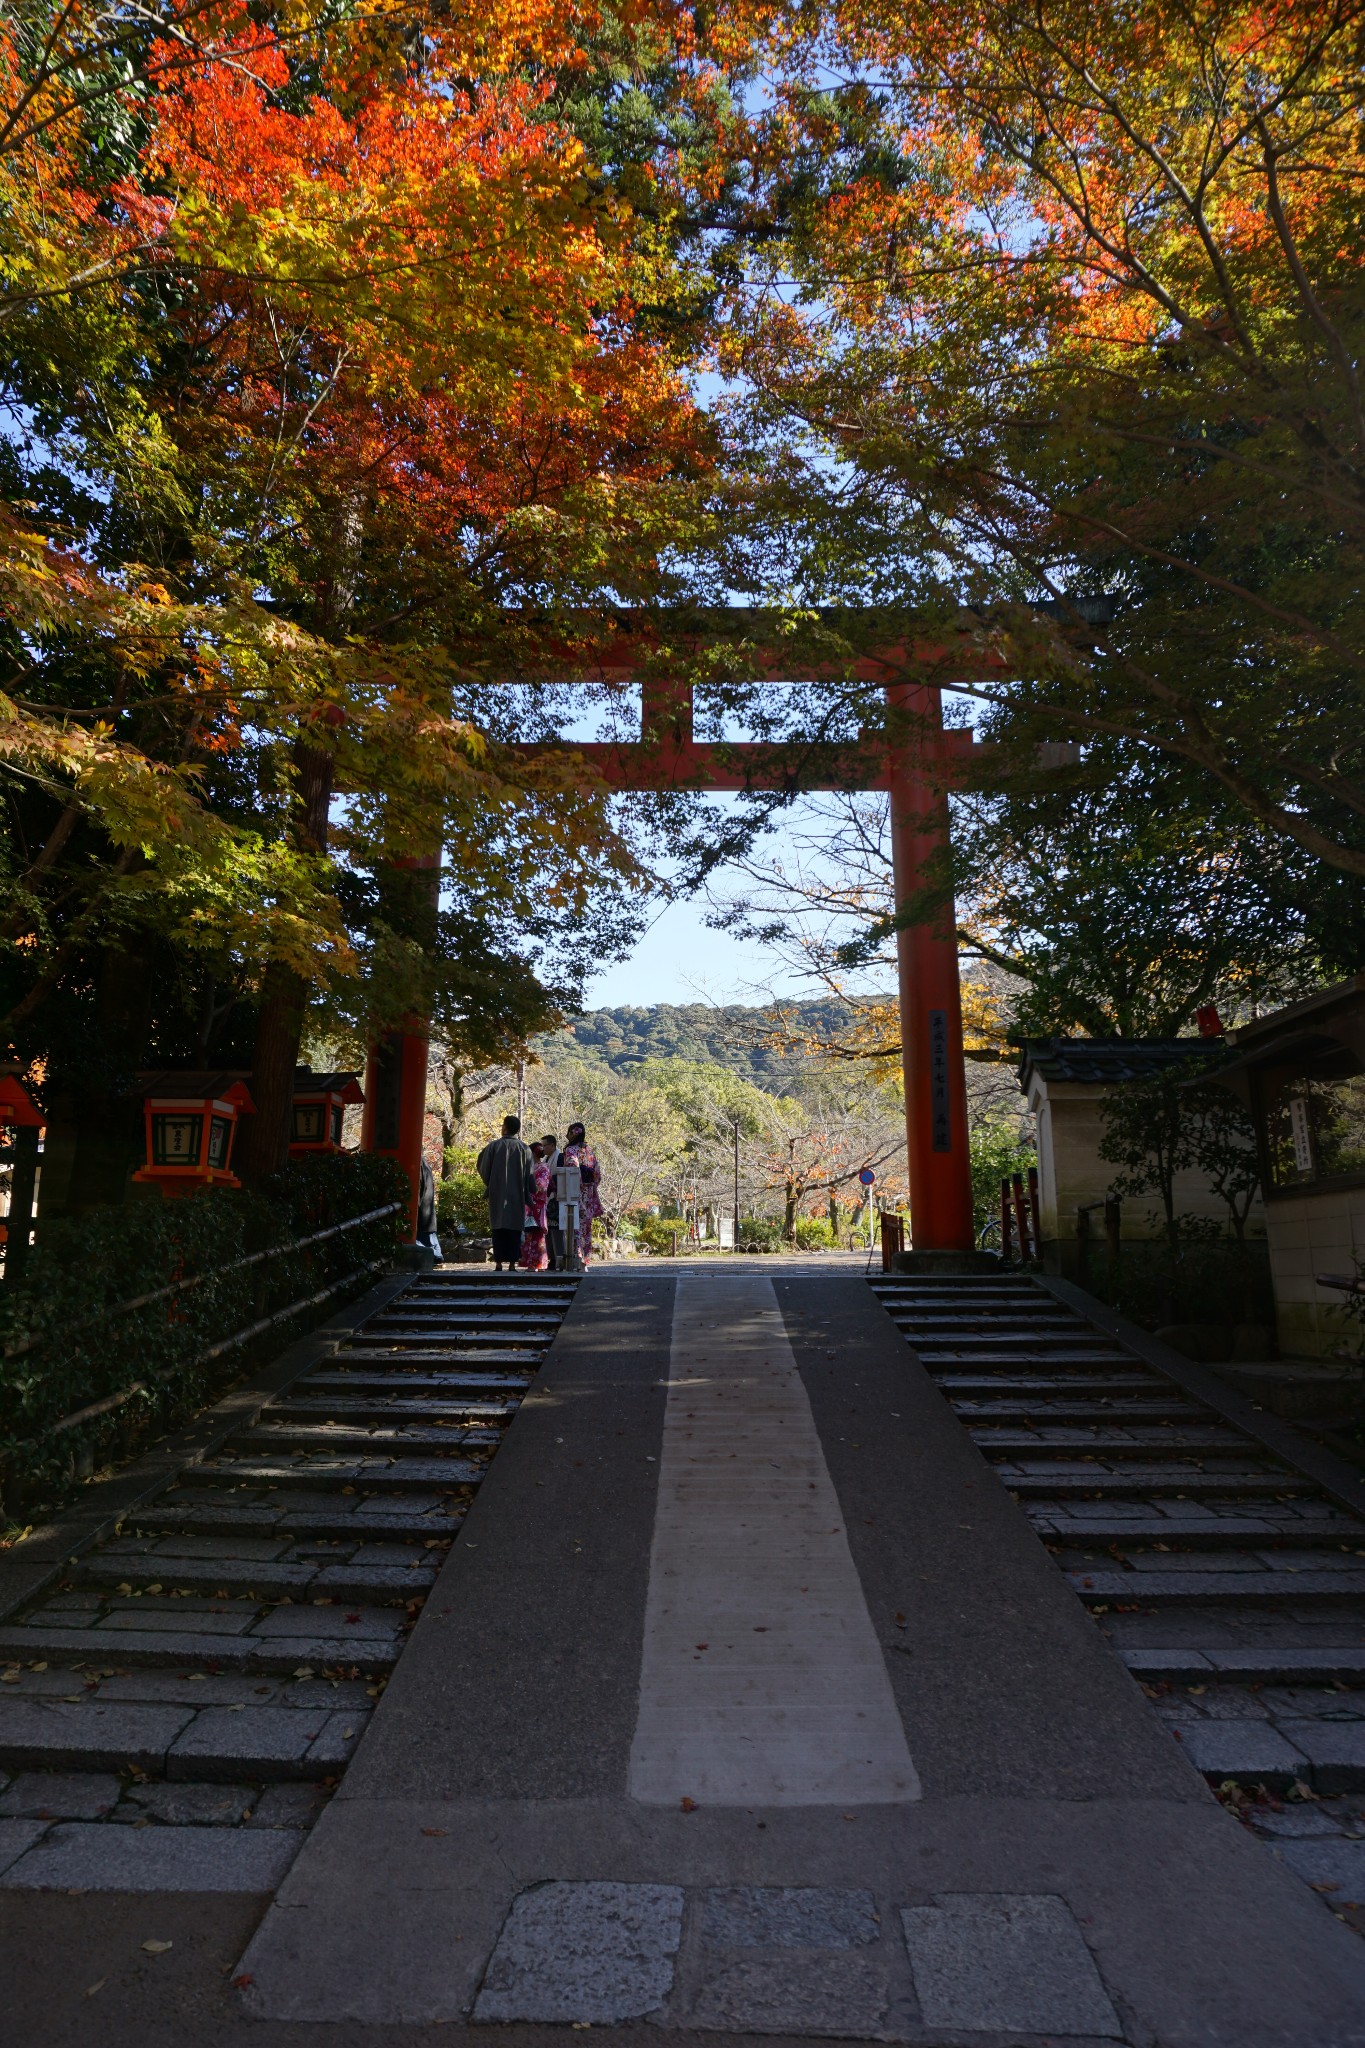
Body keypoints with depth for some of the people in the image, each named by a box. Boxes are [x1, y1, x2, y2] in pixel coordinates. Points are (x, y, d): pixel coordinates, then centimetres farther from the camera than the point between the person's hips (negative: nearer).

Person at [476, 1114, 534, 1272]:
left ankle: (498, 1263, 0)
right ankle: (512, 1264, -1)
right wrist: (527, 1197, 8)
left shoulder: (494, 1145, -3)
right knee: (514, 1230, 3)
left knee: (498, 1229, 4)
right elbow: (529, 1176, 1)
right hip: (517, 1197, 1)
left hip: (497, 1195, 0)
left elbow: (482, 1168, 2)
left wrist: (489, 1186, 21)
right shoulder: (525, 1149, 0)